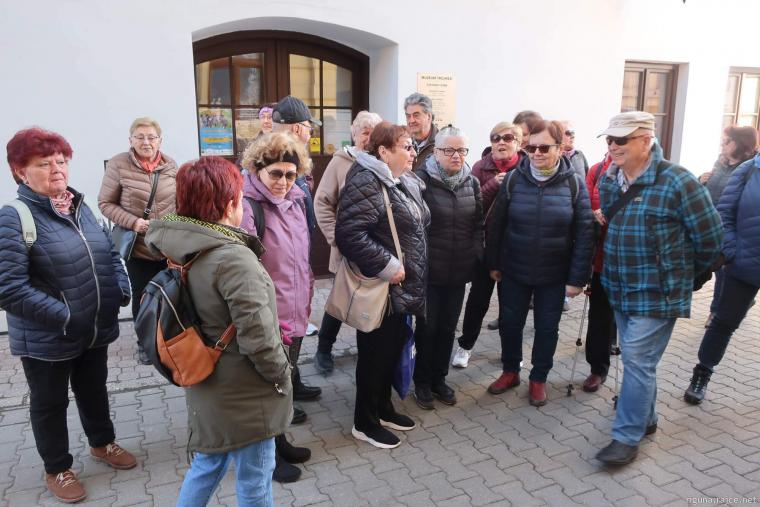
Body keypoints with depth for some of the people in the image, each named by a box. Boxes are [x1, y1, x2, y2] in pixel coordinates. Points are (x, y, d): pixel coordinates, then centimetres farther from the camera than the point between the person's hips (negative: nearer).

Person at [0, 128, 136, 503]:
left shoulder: (82, 207, 4)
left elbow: (111, 254, 13)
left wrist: (122, 291, -3)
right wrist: (64, 317, -23)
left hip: (96, 330, 6)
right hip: (46, 339, -6)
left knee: (94, 390, 24)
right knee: (50, 403, 15)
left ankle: (101, 443, 47)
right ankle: (57, 469, 36)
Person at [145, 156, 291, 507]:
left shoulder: (185, 251, -1)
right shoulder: (234, 258, -27)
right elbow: (258, 337, -29)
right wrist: (282, 375, -12)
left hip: (208, 386, 8)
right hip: (244, 396, -8)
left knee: (207, 464, 27)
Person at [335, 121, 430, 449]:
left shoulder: (406, 183, 11)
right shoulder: (366, 183, -19)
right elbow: (349, 234, -28)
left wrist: (413, 268, 14)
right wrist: (387, 266, -24)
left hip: (402, 287, 9)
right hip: (378, 288, -9)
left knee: (393, 347, 19)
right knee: (375, 352, 4)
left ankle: (383, 407, 37)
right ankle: (365, 423, 22)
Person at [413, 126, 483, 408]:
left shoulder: (472, 182, 6)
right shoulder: (422, 180, -10)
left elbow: (478, 223, 12)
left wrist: (476, 255, 5)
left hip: (459, 270, 5)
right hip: (429, 269, -4)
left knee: (448, 326, 14)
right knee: (427, 327, 7)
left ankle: (439, 378, 31)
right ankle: (422, 382, 24)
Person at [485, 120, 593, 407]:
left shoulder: (573, 184, -9)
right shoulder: (514, 180, -6)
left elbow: (584, 234, -9)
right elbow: (495, 224, -1)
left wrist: (578, 277, -11)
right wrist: (493, 263, 1)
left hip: (554, 275, -1)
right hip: (514, 271, 1)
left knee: (547, 328, 12)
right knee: (510, 323, 13)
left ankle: (538, 379, 31)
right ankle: (510, 372, 35)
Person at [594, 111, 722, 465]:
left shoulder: (676, 181, -16)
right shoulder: (609, 180, 4)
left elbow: (710, 238, -10)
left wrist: (683, 275, 3)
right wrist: (617, 272, 14)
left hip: (657, 294, -6)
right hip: (620, 290, 7)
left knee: (638, 362, -4)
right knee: (637, 360, 18)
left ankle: (627, 437, 8)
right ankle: (645, 418, 36)